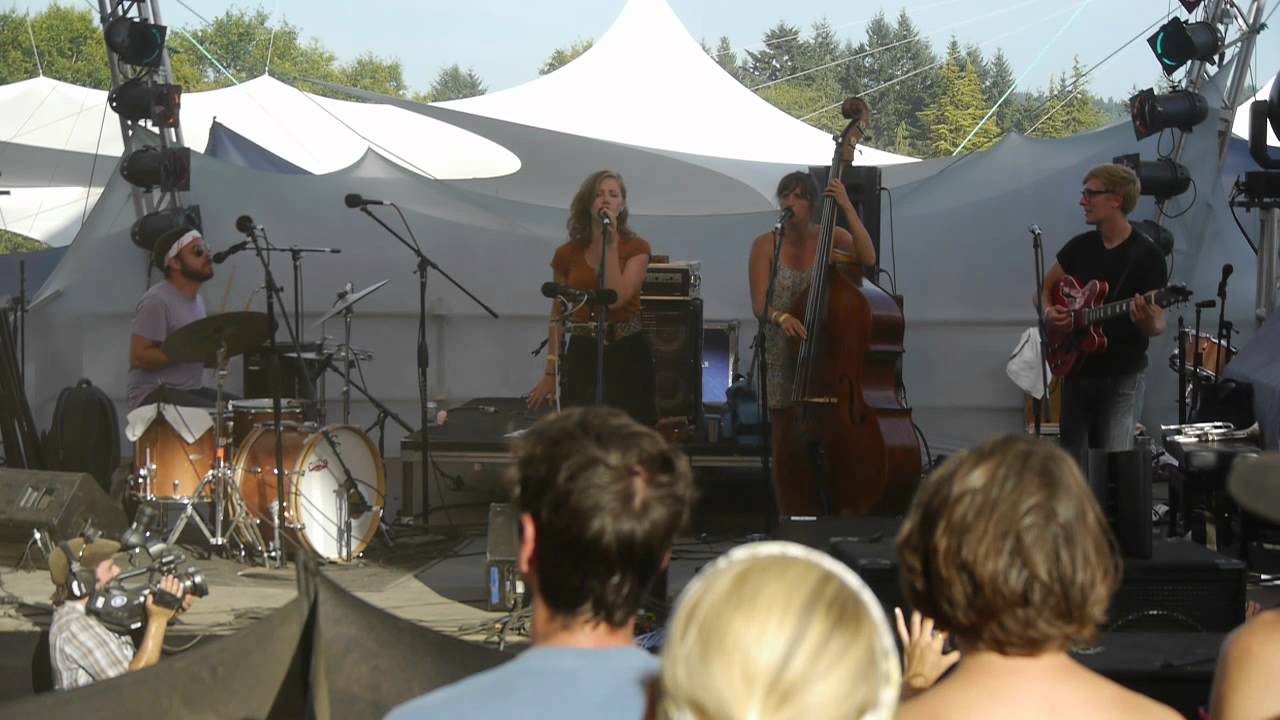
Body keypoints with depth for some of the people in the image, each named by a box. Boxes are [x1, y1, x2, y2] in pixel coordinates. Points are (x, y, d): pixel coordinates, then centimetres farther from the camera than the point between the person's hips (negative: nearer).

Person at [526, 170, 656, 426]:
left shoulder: (636, 248, -1)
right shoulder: (567, 254, 6)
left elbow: (616, 298, -16)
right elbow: (557, 316, 12)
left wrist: (610, 245, -14)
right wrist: (550, 372, 10)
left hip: (627, 353, -2)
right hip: (583, 354, 2)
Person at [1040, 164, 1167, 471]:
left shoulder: (1146, 255, -10)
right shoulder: (1080, 246, 6)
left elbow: (1158, 325, -12)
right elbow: (1046, 287, 19)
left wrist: (1148, 323, -36)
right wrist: (1048, 311, -3)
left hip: (1121, 375, -6)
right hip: (1075, 369, 6)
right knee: (1072, 463, 10)